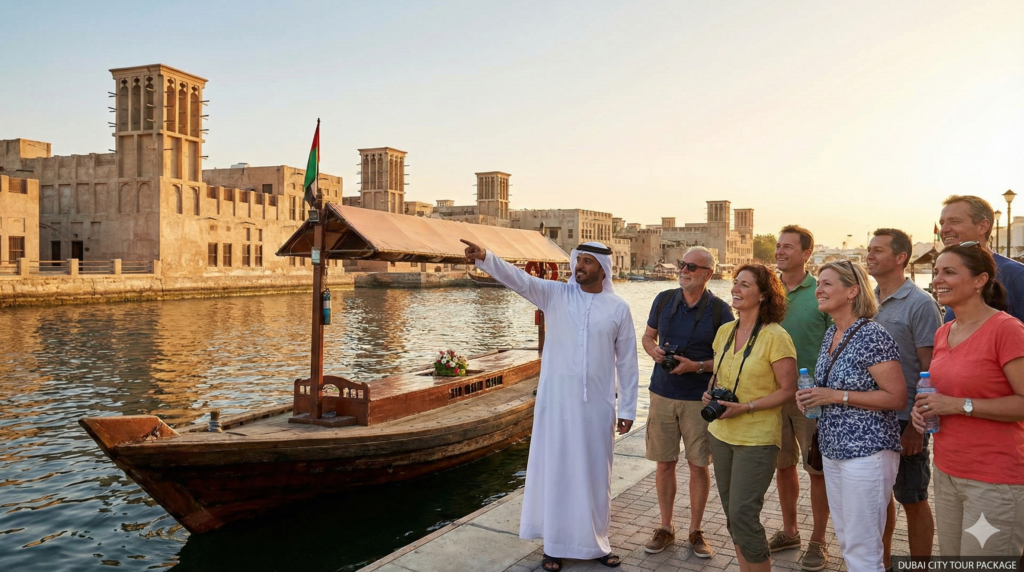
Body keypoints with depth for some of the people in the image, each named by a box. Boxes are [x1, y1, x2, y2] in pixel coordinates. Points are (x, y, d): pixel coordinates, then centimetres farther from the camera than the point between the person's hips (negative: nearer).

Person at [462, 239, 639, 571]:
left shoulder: (618, 308, -1)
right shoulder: (555, 294, -3)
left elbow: (627, 362, 3)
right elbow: (518, 279, -19)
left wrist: (628, 408, 4)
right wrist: (485, 258, -37)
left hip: (597, 406, 1)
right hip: (556, 402, 0)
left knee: (594, 474, 12)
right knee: (555, 471, 8)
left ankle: (595, 543, 29)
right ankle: (555, 545, 22)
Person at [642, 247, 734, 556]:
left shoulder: (720, 310, -6)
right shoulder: (664, 300, 3)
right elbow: (648, 336, 15)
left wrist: (697, 366, -19)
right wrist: (654, 351, -8)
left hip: (700, 399, -2)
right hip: (663, 394, 3)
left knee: (698, 464, 6)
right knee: (664, 462, 9)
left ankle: (695, 531, 23)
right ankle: (665, 527, 25)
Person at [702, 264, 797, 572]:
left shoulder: (775, 336, -14)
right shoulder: (724, 332, 5)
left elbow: (788, 389, -13)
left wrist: (745, 407, -20)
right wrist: (710, 393, -2)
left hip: (757, 439, -6)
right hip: (721, 434, 7)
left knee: (742, 515, -6)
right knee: (732, 514, 14)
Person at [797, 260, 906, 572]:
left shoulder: (872, 337, -16)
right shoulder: (830, 335, 9)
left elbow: (896, 397, -19)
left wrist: (836, 396, -21)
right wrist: (812, 396, 1)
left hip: (866, 452, -8)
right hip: (833, 450, 8)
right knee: (845, 539, 19)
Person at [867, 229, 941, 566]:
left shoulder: (920, 304, -12)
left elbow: (931, 371, -14)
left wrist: (917, 426, -16)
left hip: (904, 421, -6)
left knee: (913, 501, 7)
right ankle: (882, 563, 32)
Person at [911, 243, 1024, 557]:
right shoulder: (943, 333, 9)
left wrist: (960, 405, -21)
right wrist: (925, 408, 3)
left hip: (995, 480, -7)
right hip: (947, 472, 7)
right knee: (950, 559, 17)